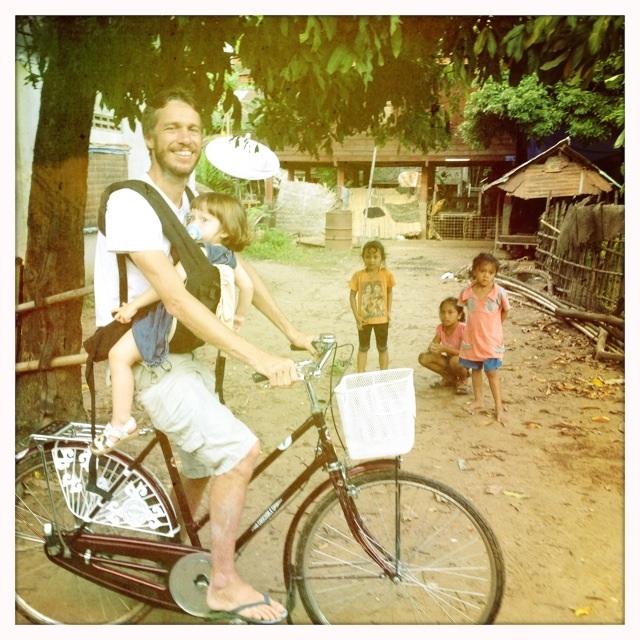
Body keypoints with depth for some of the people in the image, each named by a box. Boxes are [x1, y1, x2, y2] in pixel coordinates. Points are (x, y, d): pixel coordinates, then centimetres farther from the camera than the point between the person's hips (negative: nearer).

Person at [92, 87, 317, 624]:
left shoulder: (194, 201, 6)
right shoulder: (131, 203, -21)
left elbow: (238, 267, 10)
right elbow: (175, 297, -31)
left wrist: (290, 329, 4)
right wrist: (258, 357, -36)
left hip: (179, 352, 9)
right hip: (137, 358, -9)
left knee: (202, 466, 19)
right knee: (241, 450, -19)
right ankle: (224, 585, 1)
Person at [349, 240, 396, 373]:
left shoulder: (386, 274, -10)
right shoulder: (358, 275, -12)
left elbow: (389, 292, 3)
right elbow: (352, 296, -7)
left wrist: (389, 311, -3)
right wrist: (356, 316, -12)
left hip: (381, 318, 0)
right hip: (364, 318, 0)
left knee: (382, 348, 15)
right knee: (363, 348, 15)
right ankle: (360, 375, 23)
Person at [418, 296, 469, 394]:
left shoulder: (462, 328, -24)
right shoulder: (440, 328, -7)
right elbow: (433, 344, -6)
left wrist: (445, 348, -40)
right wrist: (432, 348, -32)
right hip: (449, 360, 6)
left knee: (455, 360, -40)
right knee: (423, 358, -14)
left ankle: (463, 381, -3)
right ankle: (450, 378, 4)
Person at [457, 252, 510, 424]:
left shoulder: (499, 292, -17)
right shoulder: (467, 291, -11)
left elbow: (505, 311, 0)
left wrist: (493, 327, 6)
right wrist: (478, 324, 8)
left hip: (491, 340, -3)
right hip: (472, 338, 3)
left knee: (492, 373, 0)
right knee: (475, 369, 16)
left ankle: (499, 407, 9)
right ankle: (478, 400, 33)